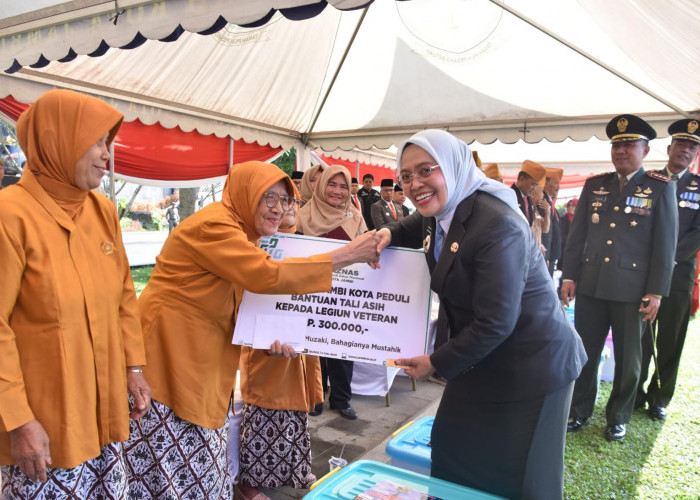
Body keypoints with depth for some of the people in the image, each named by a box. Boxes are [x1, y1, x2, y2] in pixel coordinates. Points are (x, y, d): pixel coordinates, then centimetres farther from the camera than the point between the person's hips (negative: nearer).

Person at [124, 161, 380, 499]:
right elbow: (266, 276, -30)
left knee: (199, 464, 15)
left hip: (200, 363, 9)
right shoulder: (213, 225, -18)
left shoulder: (238, 232, 13)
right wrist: (346, 256, -27)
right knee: (174, 471, 1)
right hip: (170, 355, -9)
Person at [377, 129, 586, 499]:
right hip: (482, 360, 9)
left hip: (531, 368, -8)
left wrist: (436, 363, -14)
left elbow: (494, 323, -27)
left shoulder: (497, 224, -27)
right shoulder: (442, 213, 0)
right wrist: (389, 234, 0)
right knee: (452, 454, 18)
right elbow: (417, 227, 25)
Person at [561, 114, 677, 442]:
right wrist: (569, 276, 3)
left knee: (627, 359, 10)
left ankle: (618, 418, 28)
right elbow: (577, 235, 9)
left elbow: (665, 244, -3)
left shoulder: (660, 188, -1)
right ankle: (579, 412, 25)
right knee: (584, 352, 9)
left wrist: (656, 292, -8)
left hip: (631, 289, -2)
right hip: (590, 286, 3)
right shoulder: (594, 185, 8)